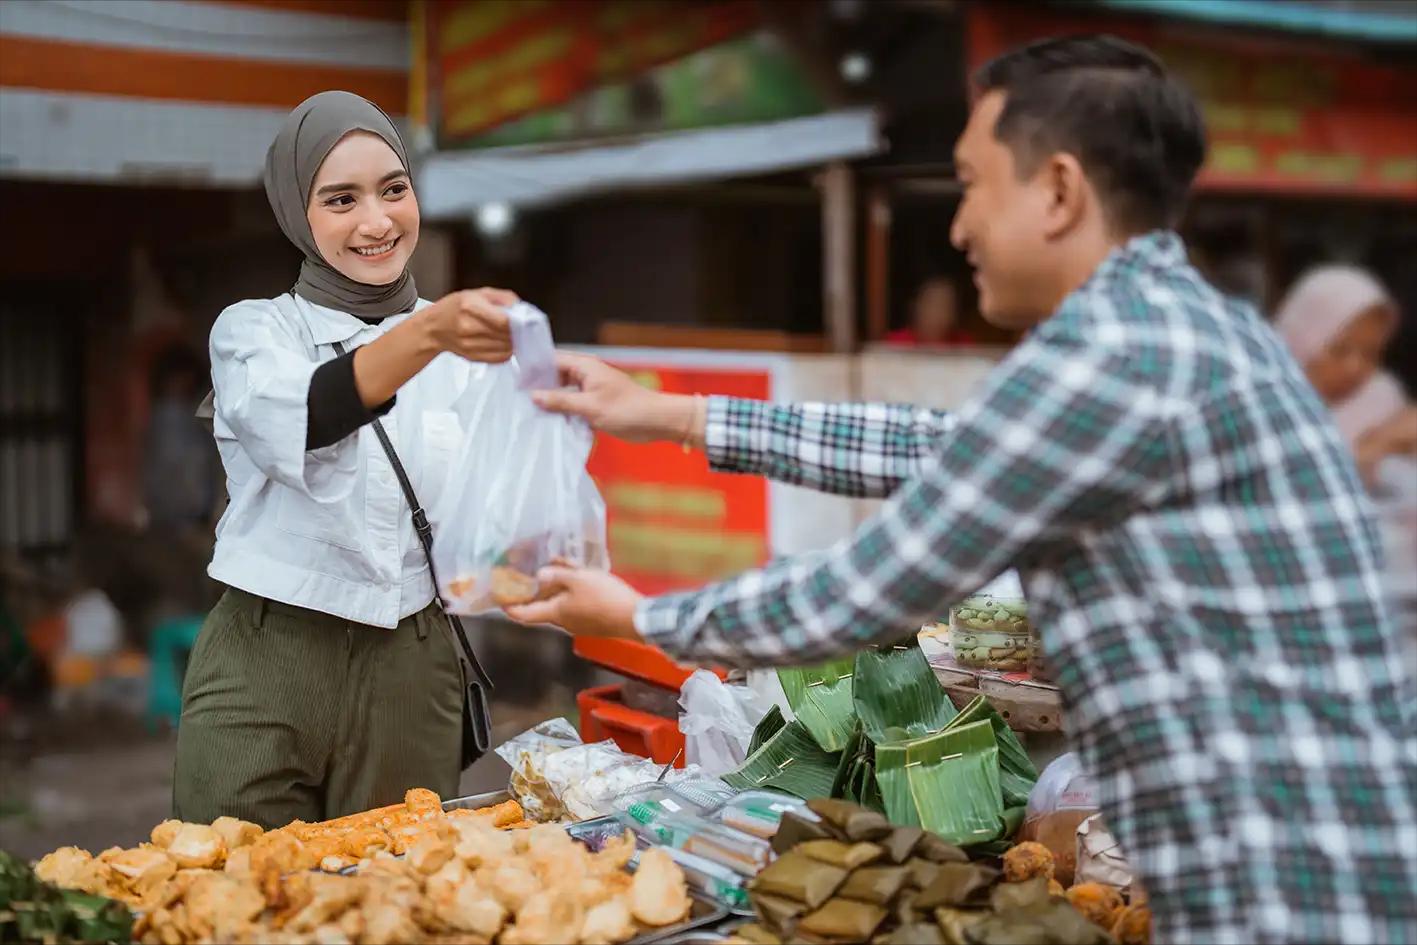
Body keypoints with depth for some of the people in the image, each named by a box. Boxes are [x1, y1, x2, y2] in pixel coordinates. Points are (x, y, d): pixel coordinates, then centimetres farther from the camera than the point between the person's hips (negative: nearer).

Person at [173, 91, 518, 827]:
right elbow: (301, 423, -23)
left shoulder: (464, 349, 8)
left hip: (411, 676, 2)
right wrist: (429, 334, -40)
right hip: (265, 666, -2)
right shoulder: (252, 331, 1)